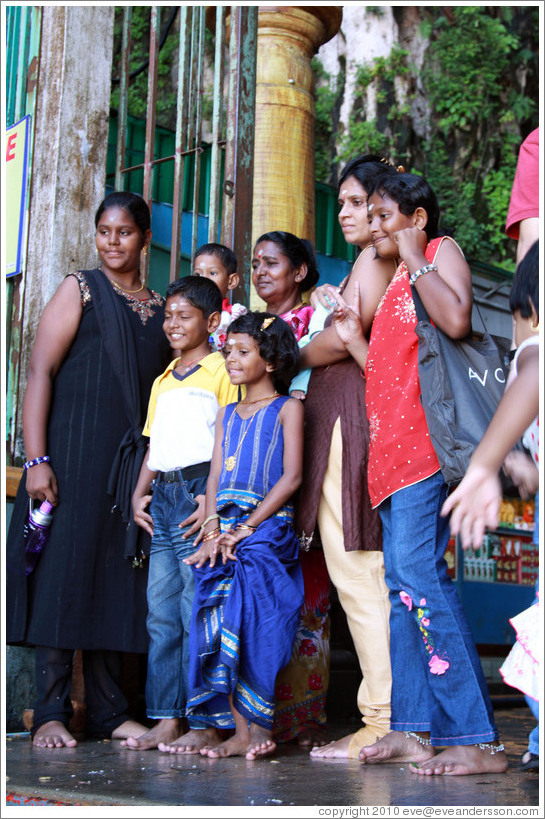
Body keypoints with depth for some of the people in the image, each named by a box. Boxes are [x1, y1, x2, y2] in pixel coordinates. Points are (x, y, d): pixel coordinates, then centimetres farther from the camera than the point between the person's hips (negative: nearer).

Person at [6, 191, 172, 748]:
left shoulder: (159, 307, 16)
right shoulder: (81, 289, 2)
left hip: (133, 461, 5)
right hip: (74, 450, -4)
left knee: (117, 578, 5)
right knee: (63, 569, -6)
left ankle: (108, 711, 11)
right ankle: (50, 713, -1)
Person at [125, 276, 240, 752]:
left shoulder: (221, 372, 0)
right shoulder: (163, 382, 24)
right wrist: (139, 493, 12)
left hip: (201, 489, -7)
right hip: (163, 497, 7)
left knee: (198, 610, -8)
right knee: (161, 612, 5)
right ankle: (167, 718, 10)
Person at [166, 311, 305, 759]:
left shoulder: (287, 408, 3)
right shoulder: (227, 414, 20)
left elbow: (291, 476, -6)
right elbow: (215, 476, 14)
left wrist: (247, 528, -11)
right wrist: (213, 530, -2)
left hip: (267, 529, -5)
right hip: (224, 535, 6)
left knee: (255, 628, -11)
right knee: (220, 629, -1)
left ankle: (259, 728, -3)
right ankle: (237, 730, 3)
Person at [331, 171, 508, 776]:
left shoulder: (441, 251, 4)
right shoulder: (396, 284, 27)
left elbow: (456, 321, -19)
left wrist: (414, 258, -9)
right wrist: (354, 339, 21)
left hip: (423, 442, -10)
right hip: (393, 452, 10)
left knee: (418, 571, -19)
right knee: (402, 583, 6)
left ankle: (476, 739, -19)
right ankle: (414, 729, 9)